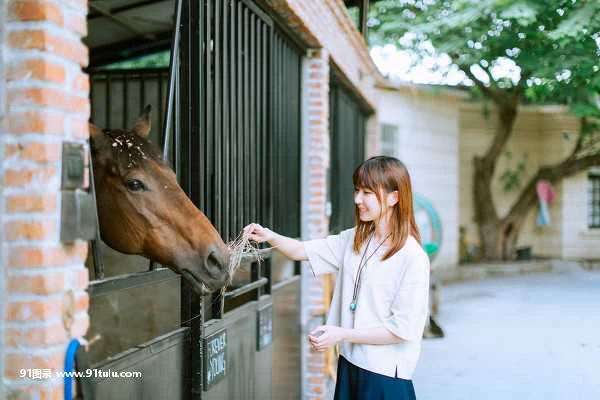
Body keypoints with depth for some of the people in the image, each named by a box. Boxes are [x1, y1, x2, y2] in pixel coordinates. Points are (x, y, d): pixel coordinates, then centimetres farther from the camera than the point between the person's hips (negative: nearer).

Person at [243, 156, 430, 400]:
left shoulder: (413, 257, -17)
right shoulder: (353, 240, 4)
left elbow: (403, 329, -18)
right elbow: (302, 251, 4)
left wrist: (341, 334, -18)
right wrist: (269, 237, -15)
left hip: (386, 375, -6)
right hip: (349, 363, 6)